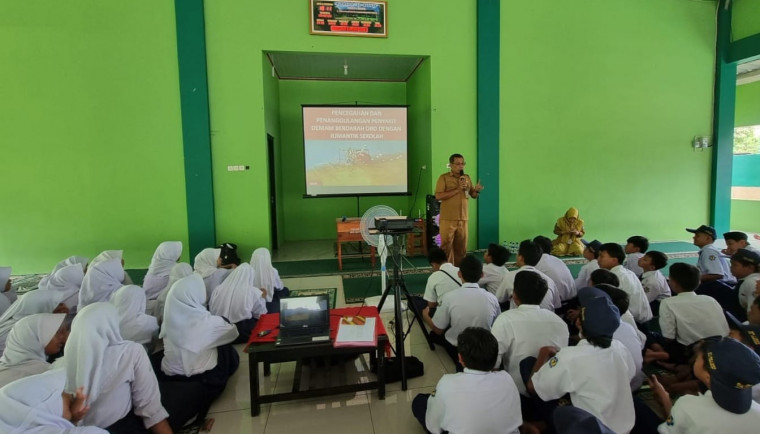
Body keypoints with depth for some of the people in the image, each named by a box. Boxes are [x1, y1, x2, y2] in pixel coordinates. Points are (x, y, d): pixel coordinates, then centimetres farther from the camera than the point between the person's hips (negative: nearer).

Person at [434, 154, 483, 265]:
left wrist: (477, 190, -7)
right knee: (446, 247, 0)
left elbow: (473, 195, 17)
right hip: (447, 219, -4)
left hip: (463, 219, 5)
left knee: (461, 248, 9)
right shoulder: (444, 178, -3)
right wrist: (457, 189, -16)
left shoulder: (467, 178, 12)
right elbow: (438, 196, -15)